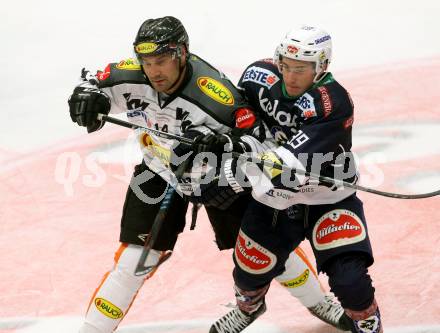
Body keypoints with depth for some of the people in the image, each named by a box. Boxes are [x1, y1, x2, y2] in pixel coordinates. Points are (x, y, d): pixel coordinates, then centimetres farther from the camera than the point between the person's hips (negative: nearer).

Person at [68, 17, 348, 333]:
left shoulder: (215, 95, -38)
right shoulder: (132, 78, -26)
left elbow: (260, 141, -33)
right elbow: (92, 83, -7)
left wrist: (225, 145, -52)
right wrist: (89, 96, -31)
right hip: (160, 171, 2)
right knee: (135, 257, -6)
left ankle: (317, 302, 33)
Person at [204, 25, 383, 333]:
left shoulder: (333, 103, -32)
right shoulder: (261, 75, -14)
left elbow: (292, 160, -39)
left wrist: (232, 174, -42)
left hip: (329, 200, -5)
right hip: (275, 196, 5)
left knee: (349, 278, -16)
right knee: (250, 270, 12)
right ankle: (248, 307, 49)